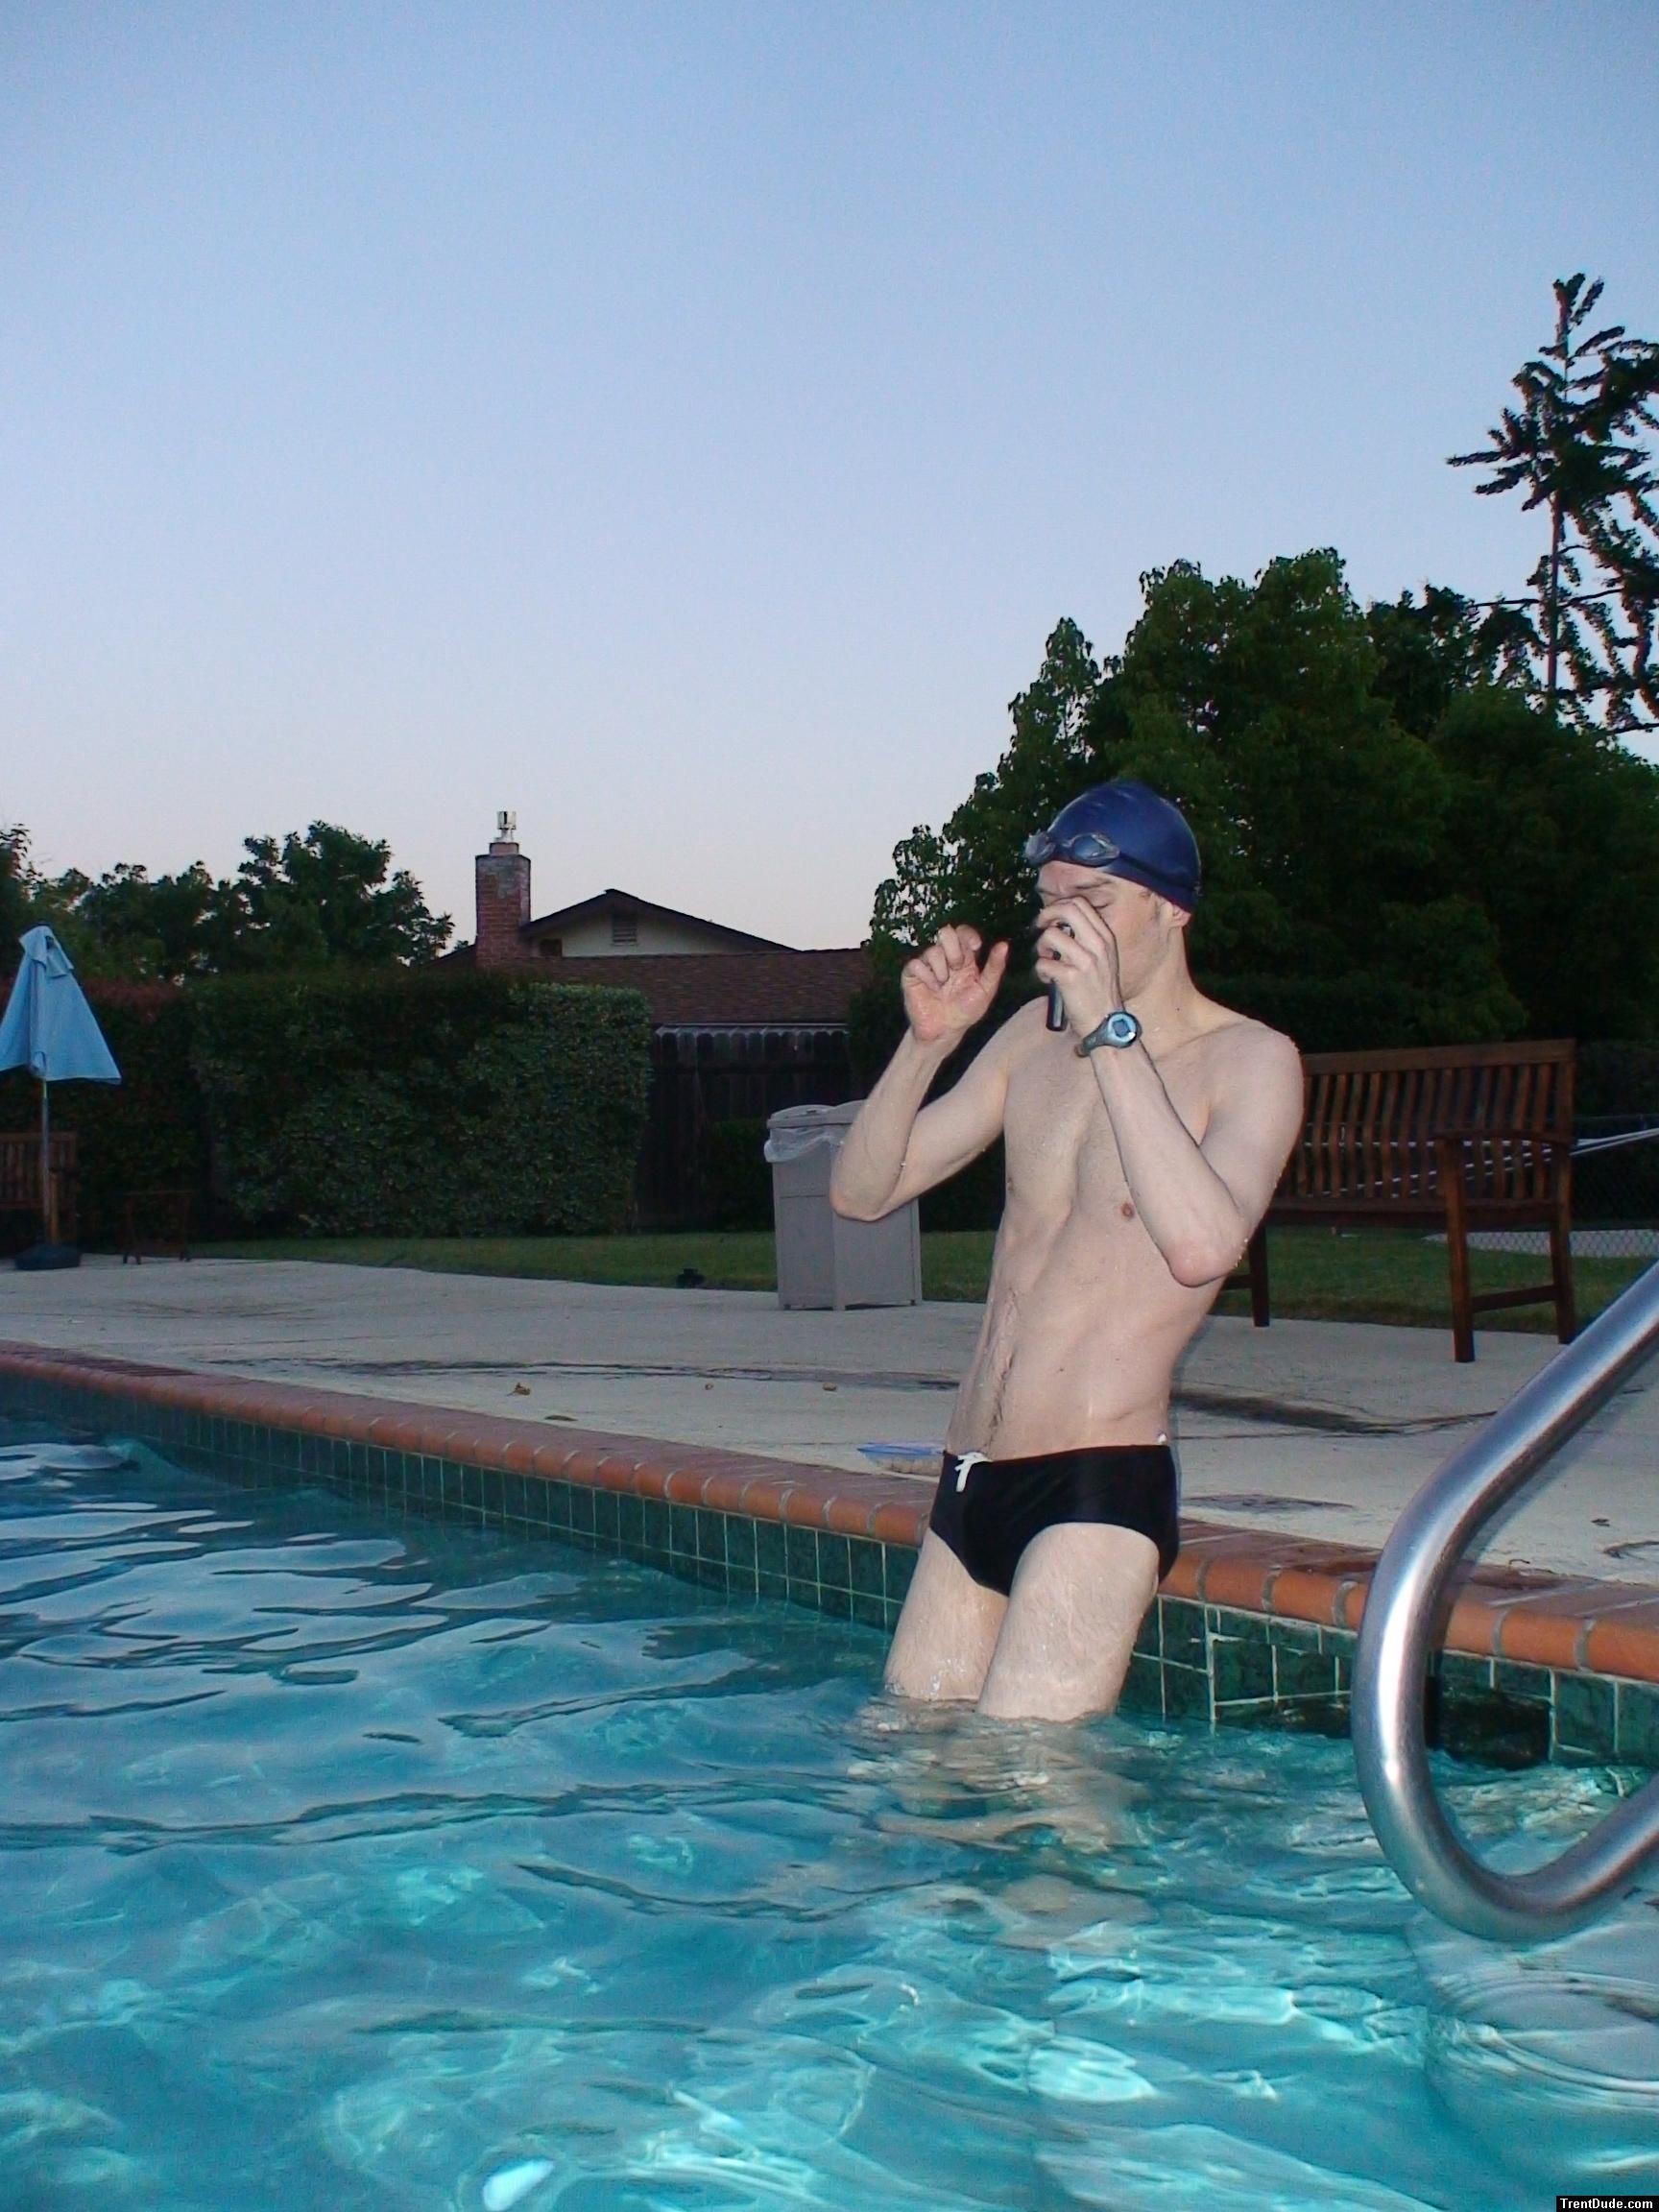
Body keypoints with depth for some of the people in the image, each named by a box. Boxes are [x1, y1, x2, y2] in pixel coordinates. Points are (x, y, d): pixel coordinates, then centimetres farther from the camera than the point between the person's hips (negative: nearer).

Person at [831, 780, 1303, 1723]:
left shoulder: (1248, 1060, -5)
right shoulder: (1036, 1036, 13)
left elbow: (1203, 1246, -25)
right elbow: (862, 1192, 11)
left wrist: (1110, 1032, -23)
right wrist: (929, 1042, -5)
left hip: (1099, 1495, -6)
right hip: (969, 1481, 6)